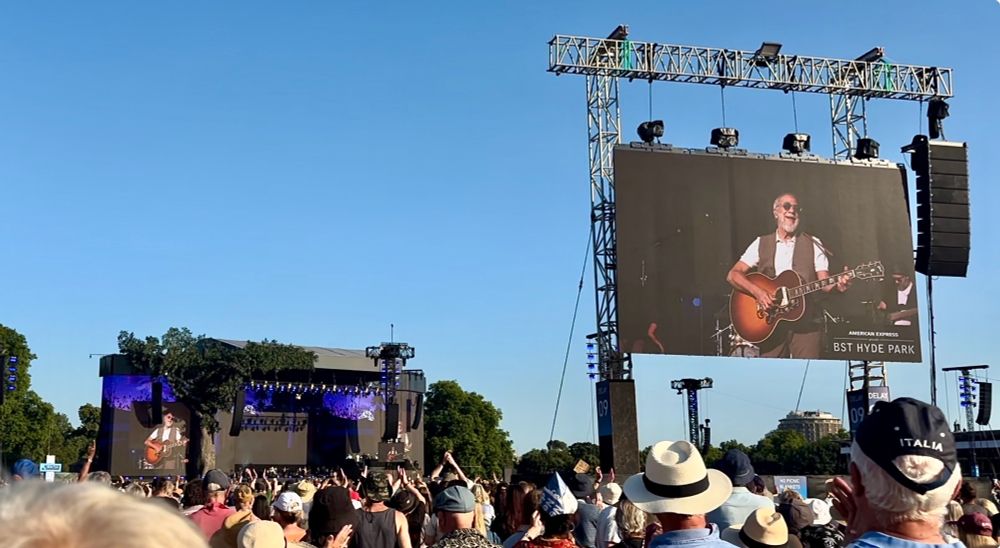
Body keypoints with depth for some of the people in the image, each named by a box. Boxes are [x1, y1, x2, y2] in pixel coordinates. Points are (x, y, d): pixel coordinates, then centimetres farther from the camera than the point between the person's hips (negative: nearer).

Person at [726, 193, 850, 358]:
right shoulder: (761, 244, 8)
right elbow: (733, 275, 1)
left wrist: (838, 285, -21)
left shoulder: (813, 244, 8)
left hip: (806, 322, 0)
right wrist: (757, 292, -15)